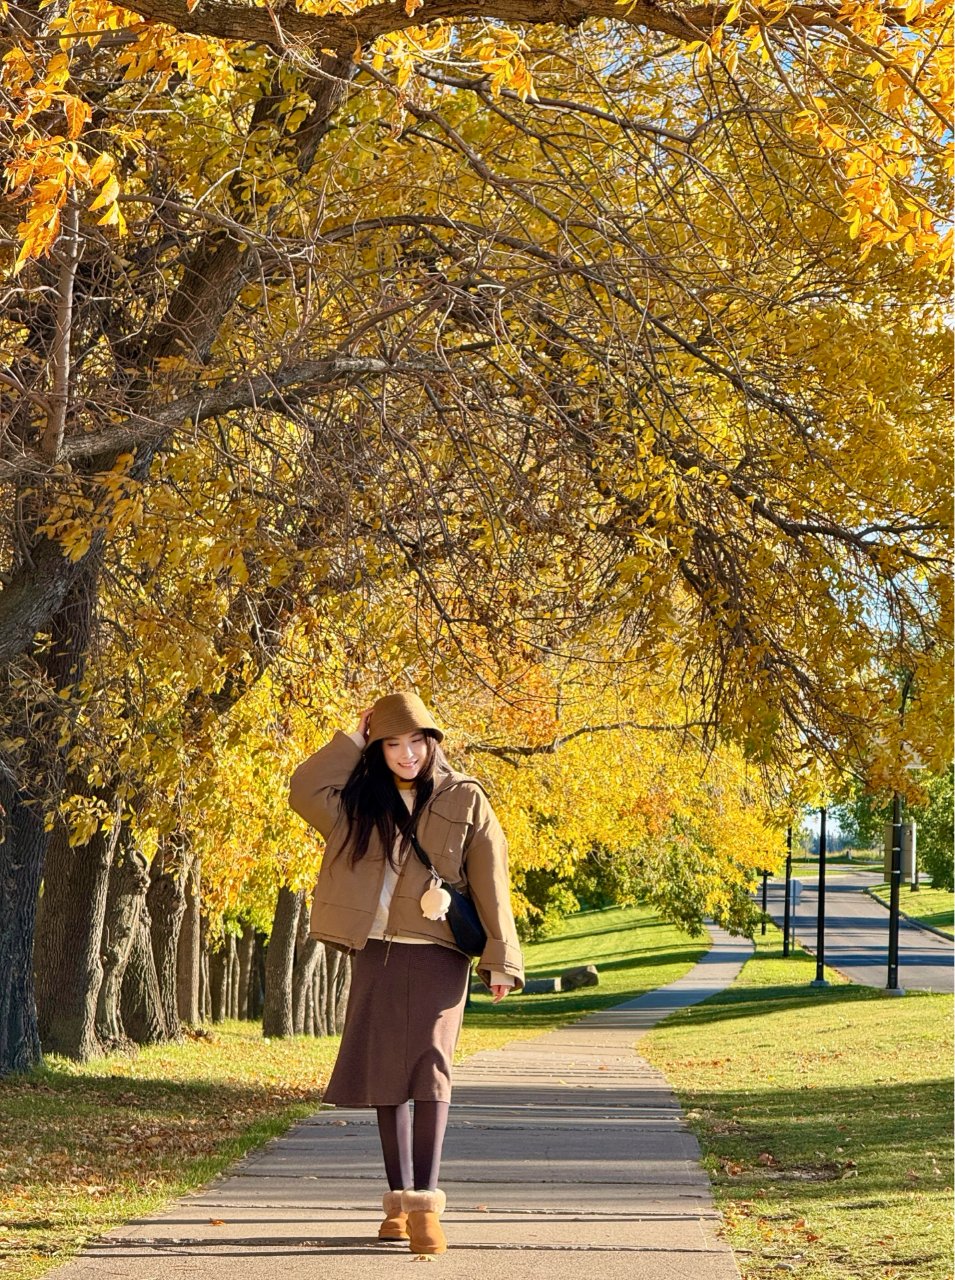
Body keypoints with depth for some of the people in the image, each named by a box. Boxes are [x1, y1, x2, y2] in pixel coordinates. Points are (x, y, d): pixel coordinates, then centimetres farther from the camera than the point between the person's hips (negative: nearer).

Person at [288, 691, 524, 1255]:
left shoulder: (465, 800, 1)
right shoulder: (360, 802, 11)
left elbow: (491, 884, -2)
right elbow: (304, 790, -5)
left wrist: (501, 959, -8)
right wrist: (354, 738, 0)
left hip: (437, 955, -4)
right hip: (376, 954, 4)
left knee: (429, 1067, -16)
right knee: (386, 1075, 6)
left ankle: (426, 1204, -20)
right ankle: (400, 1200, 14)